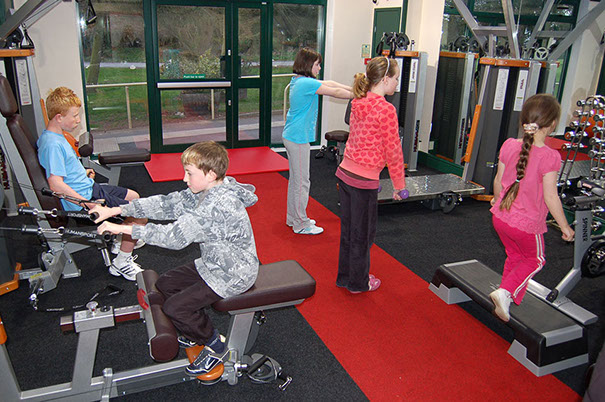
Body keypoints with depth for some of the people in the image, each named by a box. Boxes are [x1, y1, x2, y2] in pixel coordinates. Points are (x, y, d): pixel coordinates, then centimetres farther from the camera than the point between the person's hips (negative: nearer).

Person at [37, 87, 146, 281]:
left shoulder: (52, 136, 9)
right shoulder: (53, 144, -24)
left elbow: (63, 169, 25)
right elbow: (56, 184, -31)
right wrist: (88, 203, -29)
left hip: (88, 187, 11)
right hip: (84, 197, -11)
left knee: (134, 197, 22)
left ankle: (121, 244, 32)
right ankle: (121, 263, -1)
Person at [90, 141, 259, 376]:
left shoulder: (218, 206, -32)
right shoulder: (206, 192, -2)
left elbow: (175, 237, -34)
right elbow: (167, 204, -1)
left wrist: (124, 229, -27)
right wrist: (115, 211, -4)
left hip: (233, 276, -10)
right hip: (214, 264, 10)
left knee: (174, 308, -12)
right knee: (165, 284, 13)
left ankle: (214, 343, 12)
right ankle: (197, 333, 27)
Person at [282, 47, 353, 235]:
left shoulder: (299, 80, 11)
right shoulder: (306, 83, -19)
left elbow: (329, 83, 12)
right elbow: (334, 92, -15)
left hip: (291, 136, 11)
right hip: (299, 139, -11)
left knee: (295, 179, 18)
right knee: (302, 182, -2)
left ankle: (293, 218, 29)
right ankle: (301, 224, 8)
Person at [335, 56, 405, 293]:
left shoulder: (358, 104, 7)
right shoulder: (386, 109, -16)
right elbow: (392, 150, -13)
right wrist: (399, 184, -2)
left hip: (345, 173, 8)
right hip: (364, 181, -8)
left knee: (348, 229, 19)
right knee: (362, 234, 10)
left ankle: (345, 277, 35)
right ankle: (358, 283, 27)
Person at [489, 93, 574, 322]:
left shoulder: (509, 145, -6)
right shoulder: (549, 157, -21)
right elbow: (550, 197, -17)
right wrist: (564, 226, -5)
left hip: (500, 217, 5)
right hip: (527, 225, -5)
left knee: (514, 256, 27)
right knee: (535, 260, 21)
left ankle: (506, 298, 35)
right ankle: (505, 292, 4)